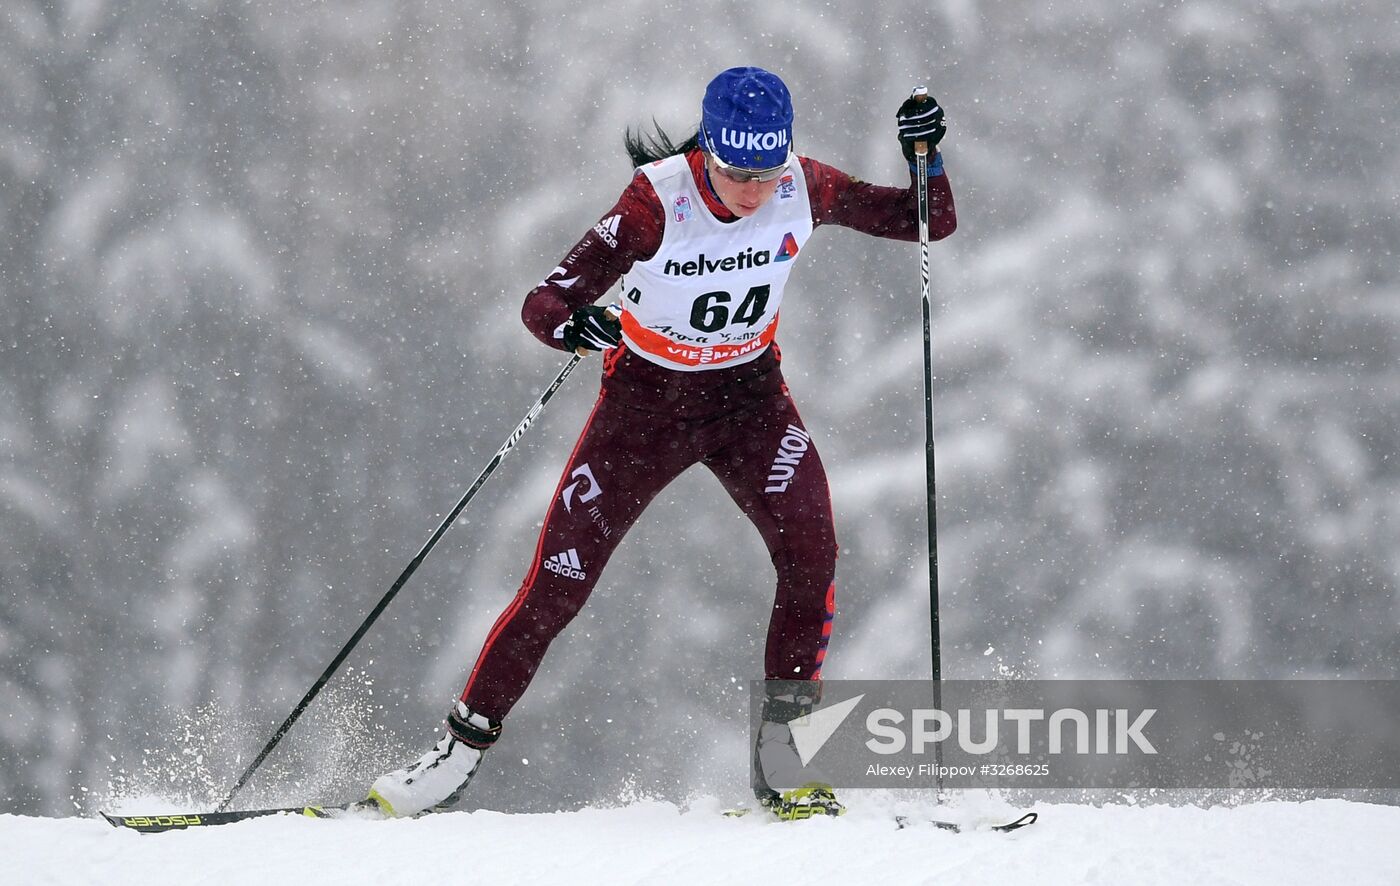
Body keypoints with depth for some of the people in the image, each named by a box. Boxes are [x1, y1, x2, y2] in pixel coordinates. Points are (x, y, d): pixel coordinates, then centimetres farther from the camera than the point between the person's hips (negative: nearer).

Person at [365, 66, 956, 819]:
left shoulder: (804, 189, -17)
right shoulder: (657, 203, -26)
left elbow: (931, 223, -6)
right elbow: (543, 304, -30)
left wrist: (924, 157, -26)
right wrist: (573, 324, -53)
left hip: (748, 394, 2)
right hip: (646, 397, -2)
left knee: (810, 551, -23)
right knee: (557, 586, -4)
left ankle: (782, 754, -12)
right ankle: (461, 752, 11)